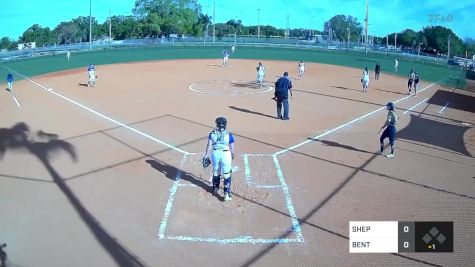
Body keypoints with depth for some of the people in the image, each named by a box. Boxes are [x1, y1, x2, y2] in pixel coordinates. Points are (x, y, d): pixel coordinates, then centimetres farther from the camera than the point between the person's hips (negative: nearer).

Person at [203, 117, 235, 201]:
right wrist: (232, 156, 16)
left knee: (216, 171, 25)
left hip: (215, 153, 3)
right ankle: (227, 194, 2)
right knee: (226, 175, 5)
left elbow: (209, 146, -3)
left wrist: (206, 156, 2)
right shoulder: (229, 135, -5)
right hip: (225, 154, -3)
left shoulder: (212, 133, -1)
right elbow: (232, 148, -2)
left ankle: (215, 188, 42)